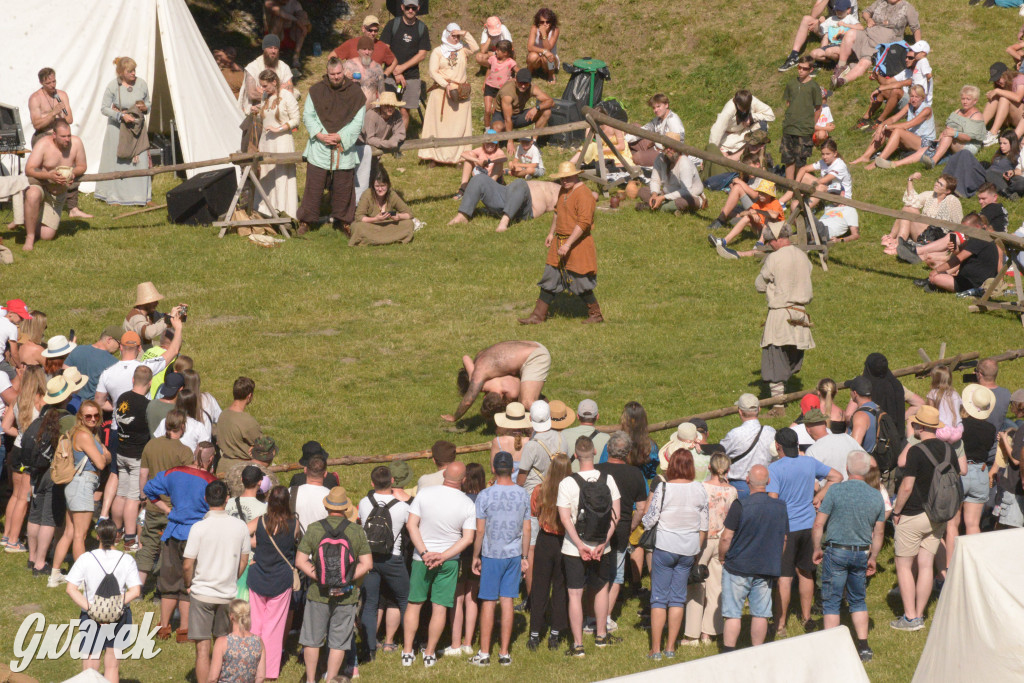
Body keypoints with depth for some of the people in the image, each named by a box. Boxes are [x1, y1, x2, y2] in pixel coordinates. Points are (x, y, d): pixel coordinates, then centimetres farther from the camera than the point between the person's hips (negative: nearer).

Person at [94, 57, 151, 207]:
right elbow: (104, 109, -10)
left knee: (139, 160, -2)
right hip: (117, 127, -2)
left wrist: (145, 108, -14)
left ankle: (140, 196, 8)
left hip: (137, 126, 2)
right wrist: (121, 116, -22)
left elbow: (148, 104, 10)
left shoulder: (141, 84, -4)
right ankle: (115, 196, 14)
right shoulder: (113, 86, -13)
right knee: (117, 161, 3)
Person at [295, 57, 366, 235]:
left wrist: (340, 136, -12)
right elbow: (307, 116, 3)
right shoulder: (317, 91, 2)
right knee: (314, 185, -1)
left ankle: (345, 220, 18)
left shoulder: (355, 93, 1)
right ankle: (305, 221, 8)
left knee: (343, 186, 5)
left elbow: (358, 122, -1)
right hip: (319, 150, 0)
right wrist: (320, 135, -12)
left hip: (344, 148, 0)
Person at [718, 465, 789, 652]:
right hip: (767, 570, 4)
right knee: (760, 614, 9)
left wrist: (722, 558, 4)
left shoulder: (740, 505, -14)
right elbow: (783, 540, 10)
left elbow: (726, 537, -12)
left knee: (733, 613, 2)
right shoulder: (780, 507, 1)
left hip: (738, 567, -4)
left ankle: (728, 652, 0)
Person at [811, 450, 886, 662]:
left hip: (836, 551, -4)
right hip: (861, 554, 4)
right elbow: (879, 533, 8)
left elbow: (818, 524, -10)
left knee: (831, 601, 4)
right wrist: (872, 559, 20)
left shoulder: (836, 491, -12)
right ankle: (863, 646, 13)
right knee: (858, 600, 18)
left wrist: (817, 549, 4)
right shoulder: (876, 496, 1)